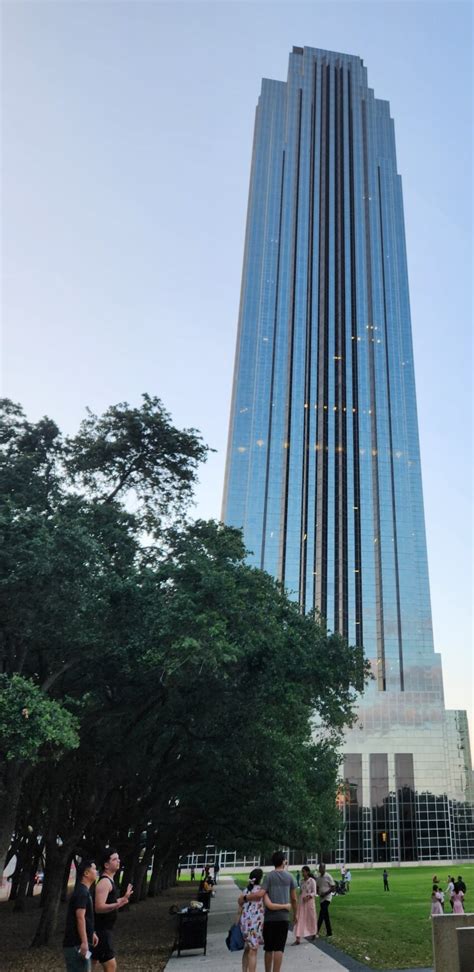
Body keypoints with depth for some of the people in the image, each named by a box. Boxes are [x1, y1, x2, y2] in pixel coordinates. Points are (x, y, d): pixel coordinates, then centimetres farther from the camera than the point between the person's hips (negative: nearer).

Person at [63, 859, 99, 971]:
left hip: (78, 942, 10)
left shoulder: (84, 891, 16)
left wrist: (92, 933, 26)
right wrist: (84, 942, -27)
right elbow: (80, 918, -24)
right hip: (76, 943, -10)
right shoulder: (82, 892, -17)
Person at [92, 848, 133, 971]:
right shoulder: (104, 882, -18)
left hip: (102, 929, 10)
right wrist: (118, 904, -41)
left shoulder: (109, 881, 13)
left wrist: (124, 898, 31)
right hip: (100, 930, -10)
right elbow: (99, 908, -28)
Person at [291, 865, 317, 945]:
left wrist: (308, 896, -25)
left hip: (309, 901, -5)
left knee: (310, 918, 11)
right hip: (301, 902, 5)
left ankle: (313, 934, 35)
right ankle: (298, 939, -5)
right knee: (300, 919, -3)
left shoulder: (312, 881, -8)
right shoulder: (302, 881, 8)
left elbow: (314, 893, -11)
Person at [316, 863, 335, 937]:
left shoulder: (328, 877, -10)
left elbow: (333, 887, -11)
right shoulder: (318, 878, 9)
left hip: (327, 898, -7)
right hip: (321, 898, 7)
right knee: (325, 915, 10)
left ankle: (317, 931, -15)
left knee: (322, 914, -14)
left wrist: (325, 893, -19)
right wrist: (318, 892, -7)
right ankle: (329, 933, 18)